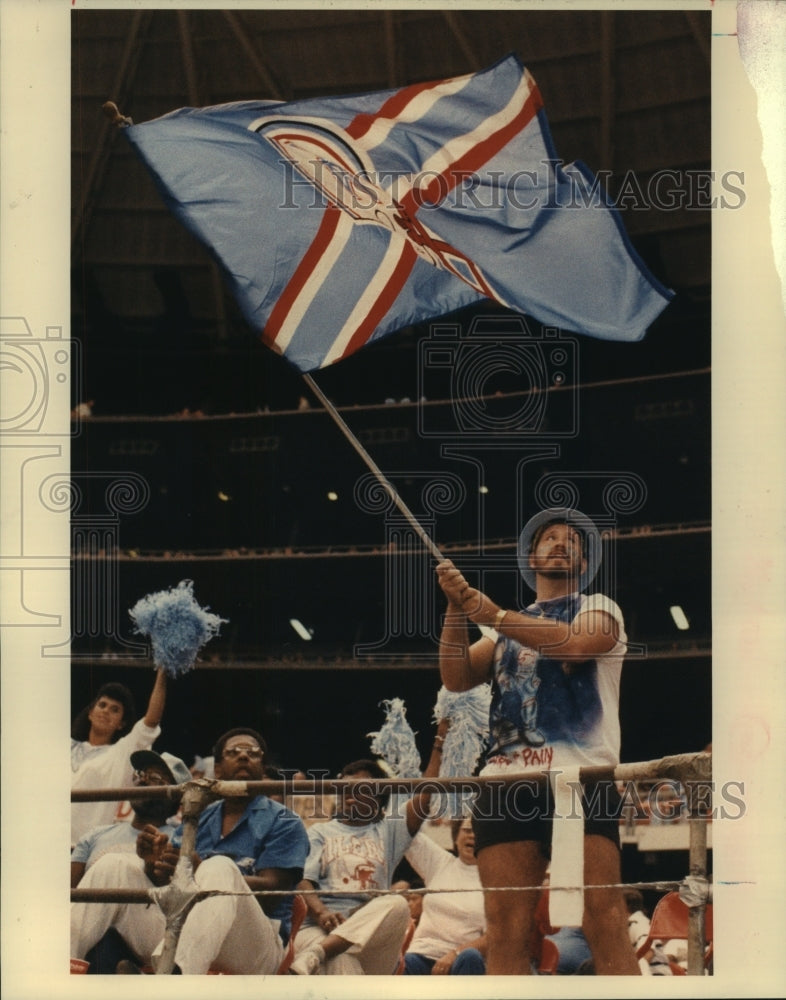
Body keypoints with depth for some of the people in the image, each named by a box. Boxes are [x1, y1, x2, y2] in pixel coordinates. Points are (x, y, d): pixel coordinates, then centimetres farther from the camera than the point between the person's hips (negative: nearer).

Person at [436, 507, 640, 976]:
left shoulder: (599, 608, 15)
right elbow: (456, 677, 11)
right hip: (506, 782, 4)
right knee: (505, 932, -6)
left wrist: (493, 614, -10)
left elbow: (577, 641, -9)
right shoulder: (505, 630, 27)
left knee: (605, 922, -17)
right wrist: (458, 607, -1)